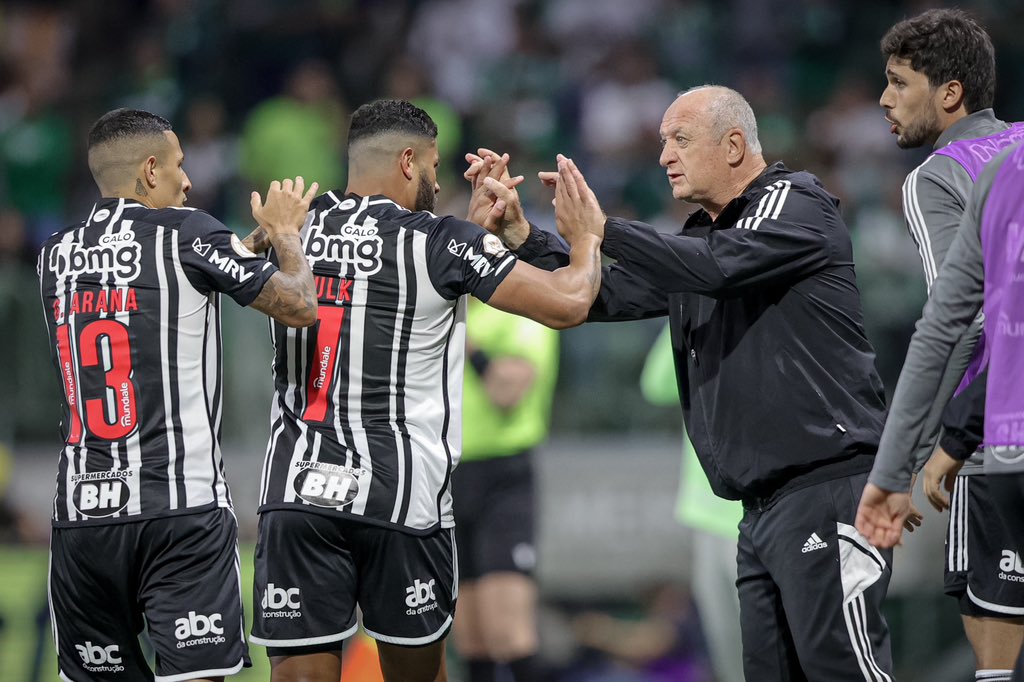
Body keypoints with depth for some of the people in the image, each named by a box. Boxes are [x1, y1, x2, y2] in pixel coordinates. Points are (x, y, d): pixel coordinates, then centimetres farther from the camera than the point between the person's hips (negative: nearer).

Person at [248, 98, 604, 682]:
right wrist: (586, 236, 14)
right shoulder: (439, 240, -4)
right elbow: (567, 304, -4)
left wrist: (474, 225, 32)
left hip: (296, 485, 3)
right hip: (401, 492, -3)